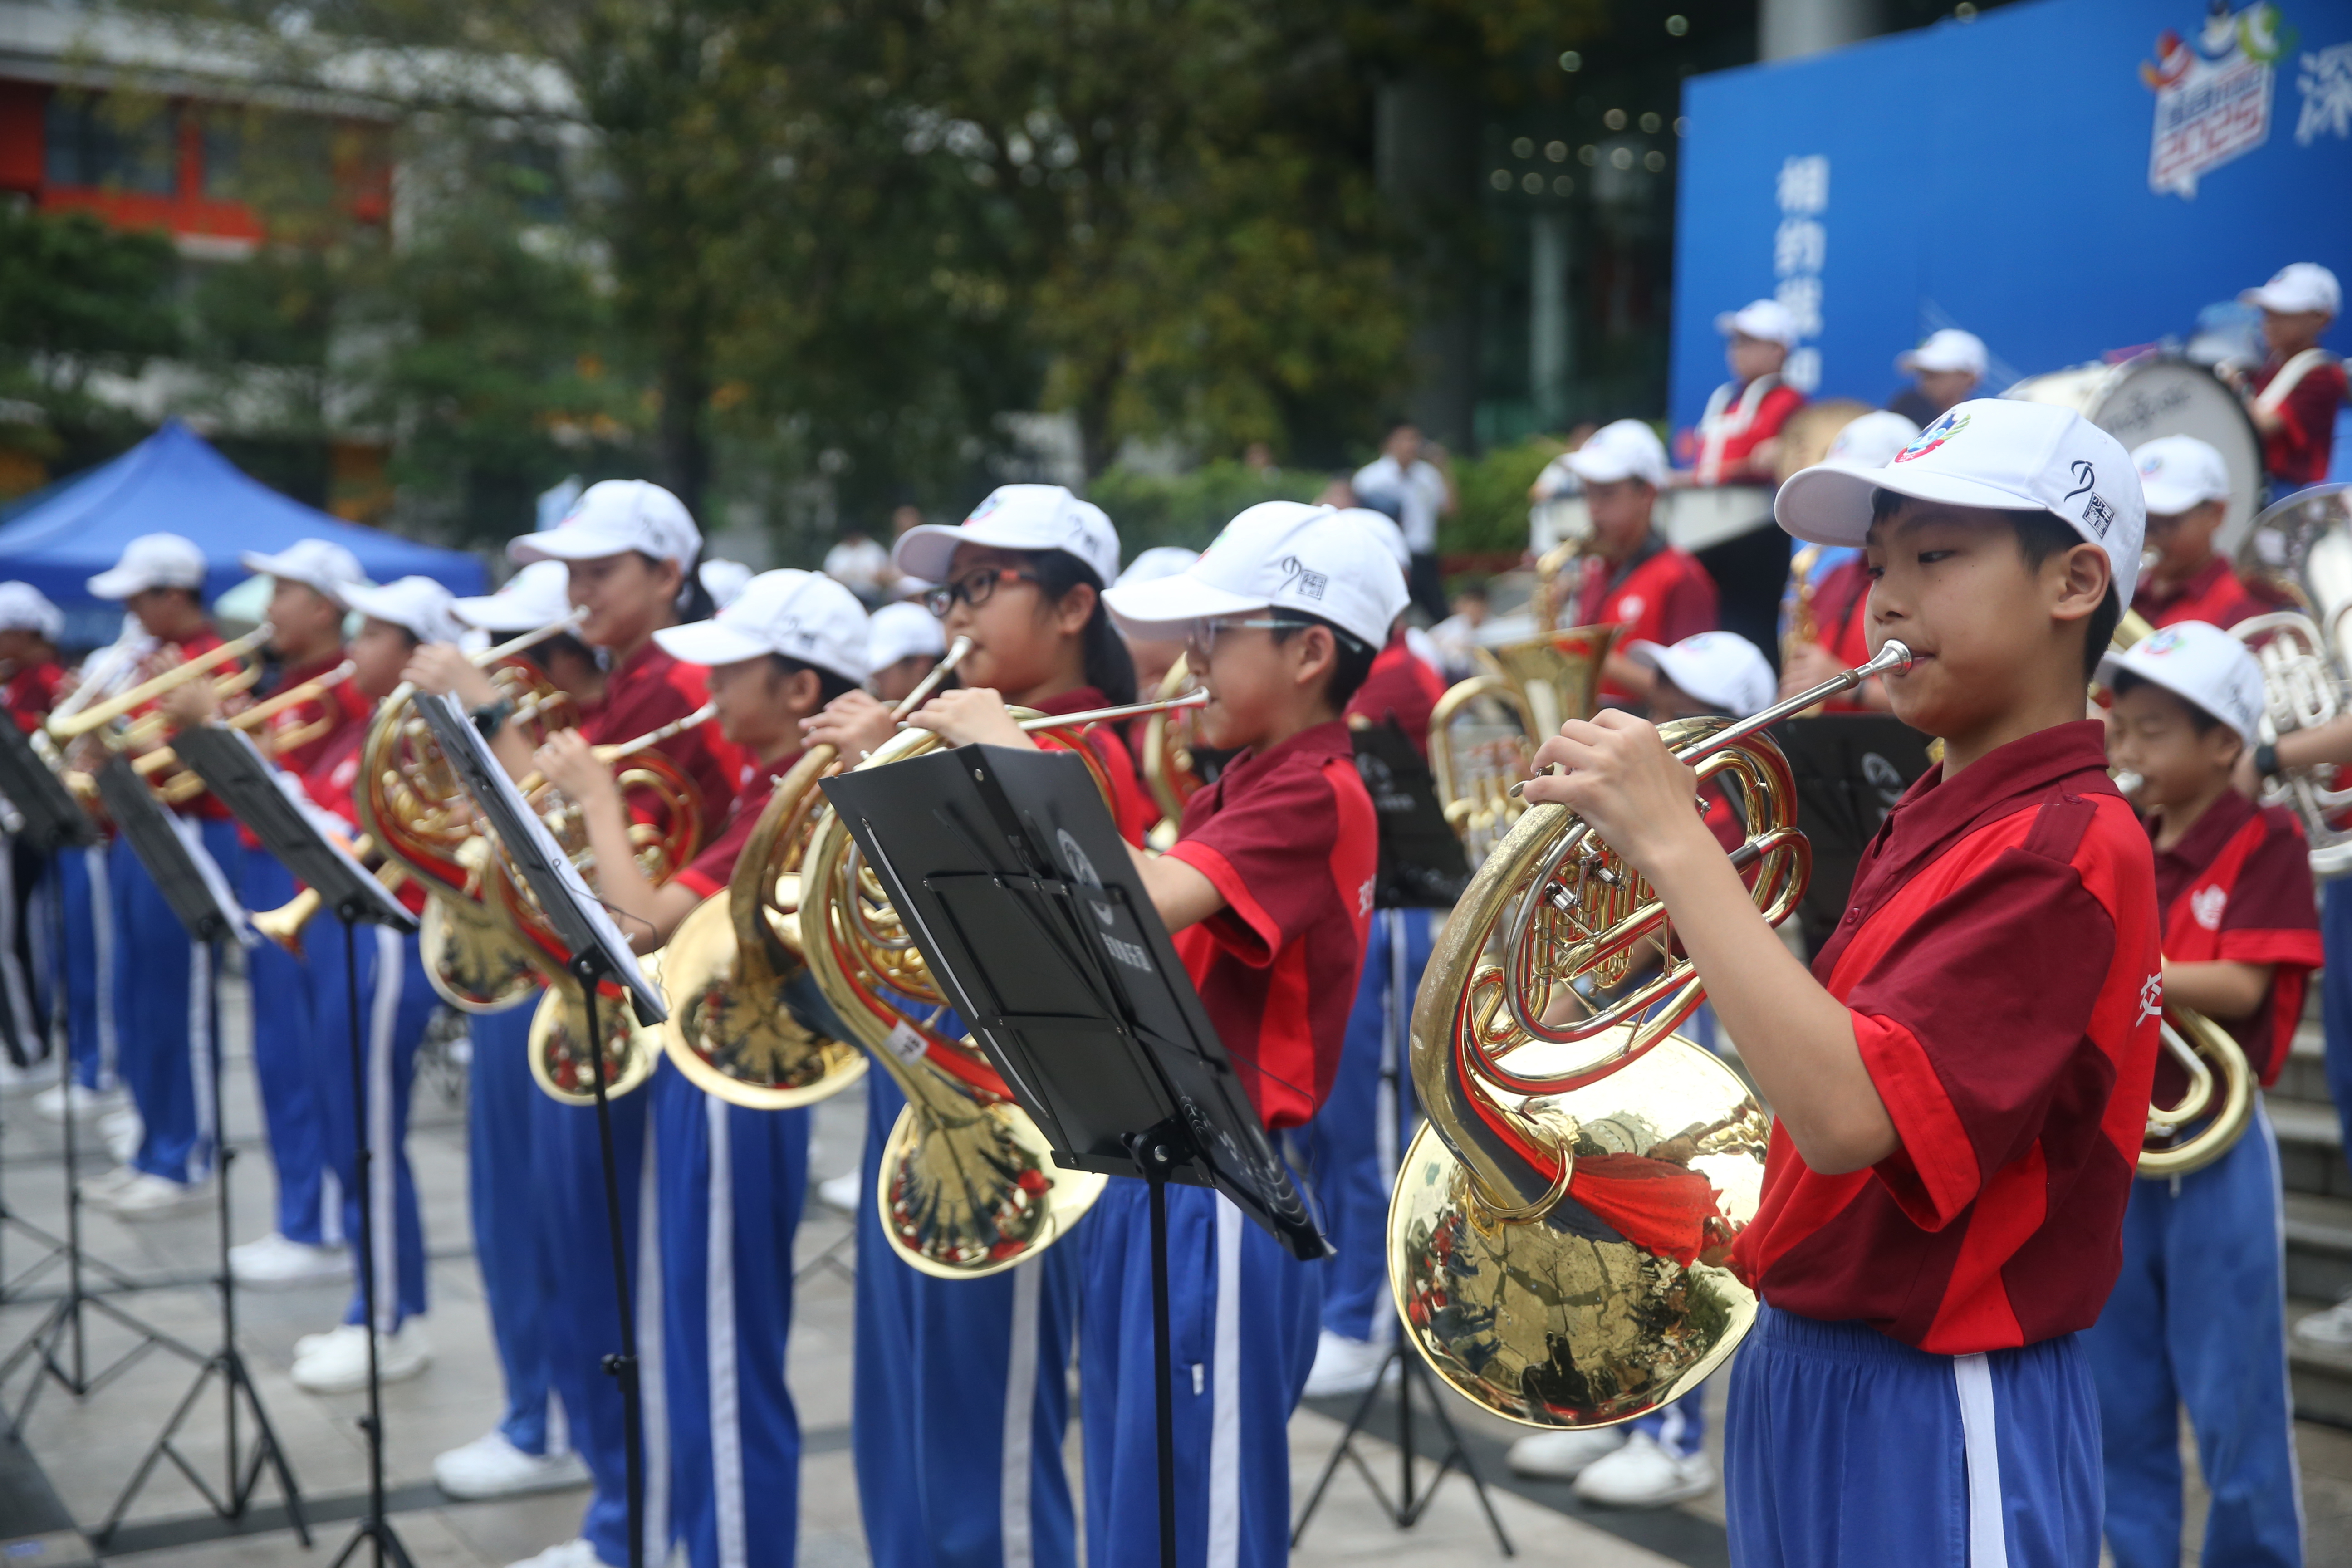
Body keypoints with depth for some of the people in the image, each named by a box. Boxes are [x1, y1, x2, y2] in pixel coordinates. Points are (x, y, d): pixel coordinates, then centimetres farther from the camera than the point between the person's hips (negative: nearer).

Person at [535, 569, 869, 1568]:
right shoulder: (769, 787, 10)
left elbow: (647, 921, -25)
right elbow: (686, 917, 14)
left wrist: (596, 796, -13)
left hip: (735, 1090, -10)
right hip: (704, 1070, 10)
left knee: (726, 1359, -1)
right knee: (702, 1346, 20)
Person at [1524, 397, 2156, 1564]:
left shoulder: (2066, 845, -19)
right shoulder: (1928, 821, 8)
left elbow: (1846, 1114, -31)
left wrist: (1674, 843, -28)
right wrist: (1686, 913, -2)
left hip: (1937, 1417, -8)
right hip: (1806, 1368, 8)